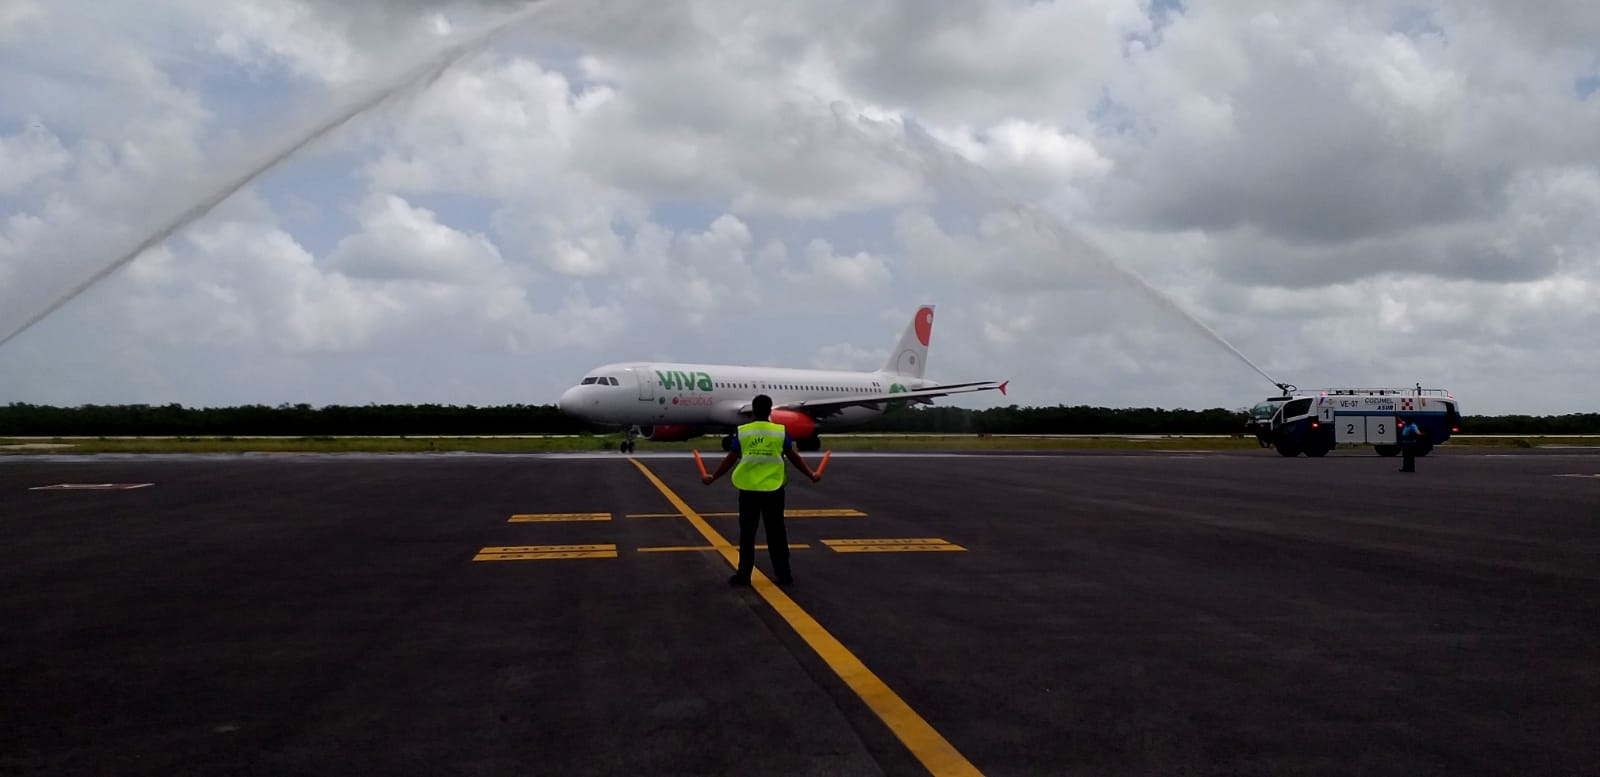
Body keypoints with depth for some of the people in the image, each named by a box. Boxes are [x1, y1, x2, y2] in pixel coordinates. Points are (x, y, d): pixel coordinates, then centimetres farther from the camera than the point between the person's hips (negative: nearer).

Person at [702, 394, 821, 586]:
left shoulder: (742, 432, -2)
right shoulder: (781, 431, -2)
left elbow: (730, 460, 1)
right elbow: (794, 458, 3)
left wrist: (712, 477, 13)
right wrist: (811, 475, 16)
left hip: (748, 490, 0)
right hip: (773, 490, 0)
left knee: (747, 533, 7)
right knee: (776, 533, 9)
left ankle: (743, 574, 8)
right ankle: (784, 574, 14)